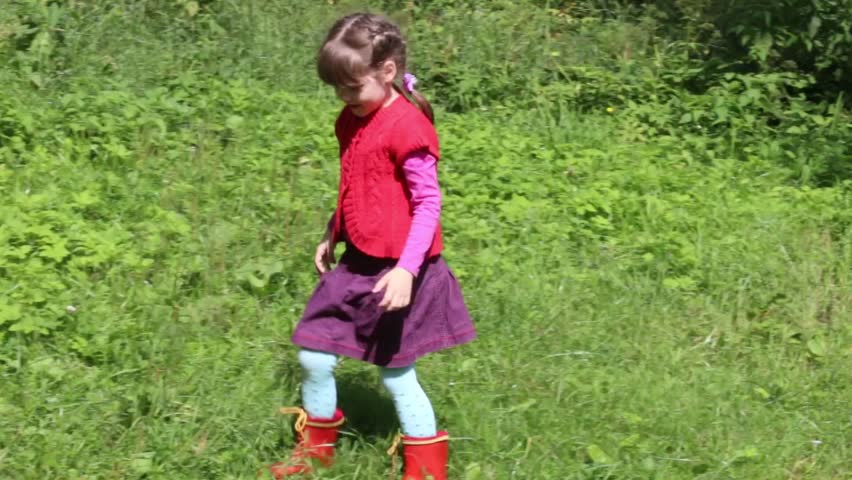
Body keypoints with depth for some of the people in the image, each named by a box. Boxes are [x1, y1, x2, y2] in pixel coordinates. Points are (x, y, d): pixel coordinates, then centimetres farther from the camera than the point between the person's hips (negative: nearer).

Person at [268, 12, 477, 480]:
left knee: (396, 373, 3)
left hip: (395, 270, -8)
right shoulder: (351, 121, 7)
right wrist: (331, 236, 24)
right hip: (356, 262, 8)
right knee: (313, 357, 9)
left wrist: (407, 269, -26)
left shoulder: (406, 126, -20)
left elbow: (428, 202, -20)